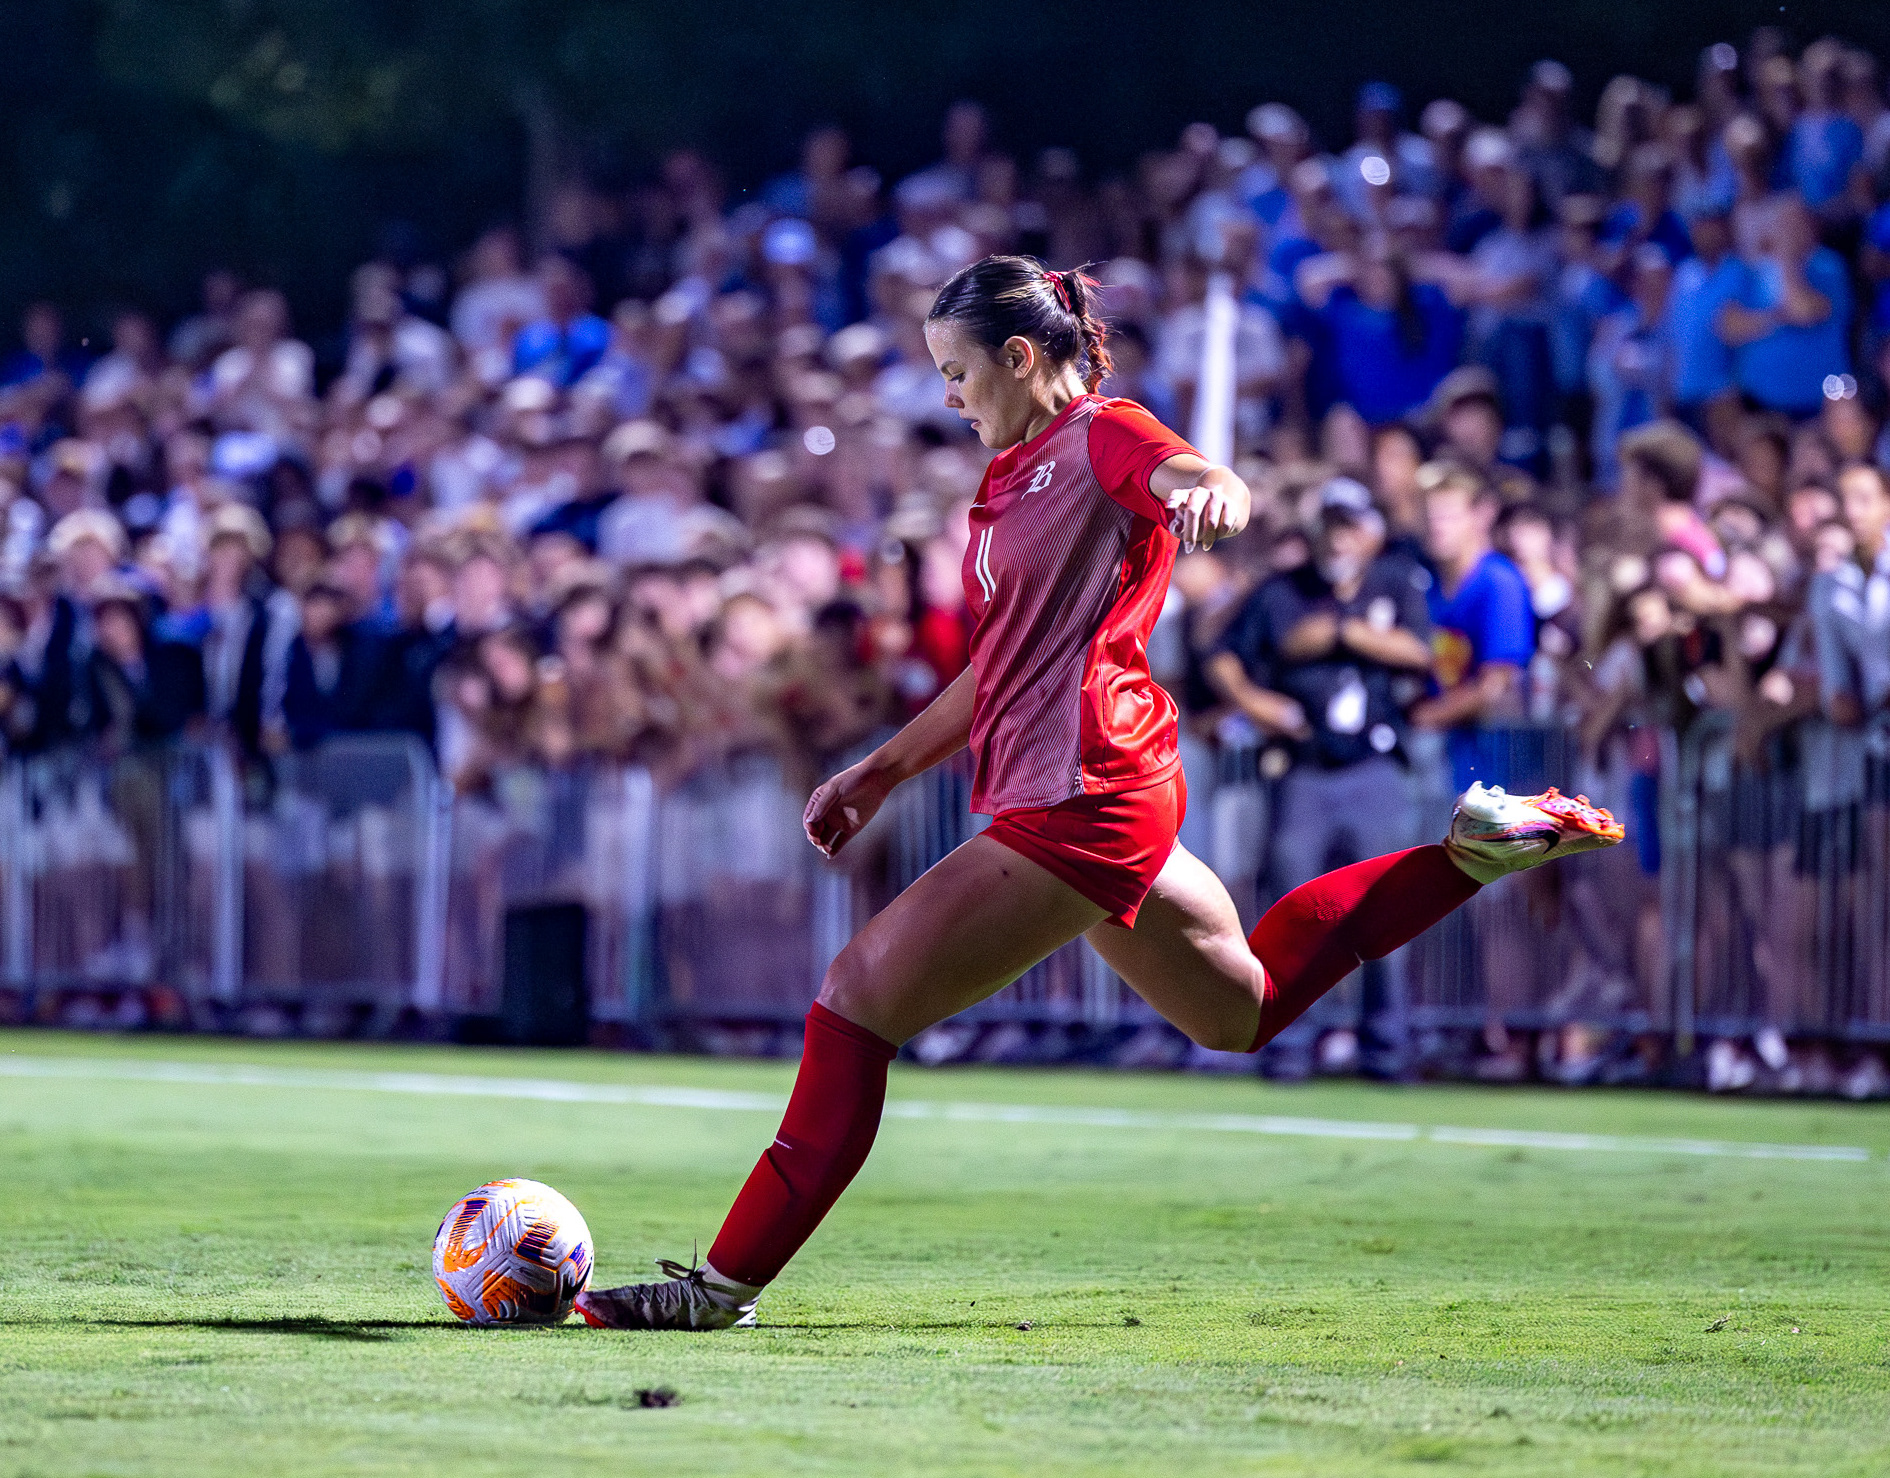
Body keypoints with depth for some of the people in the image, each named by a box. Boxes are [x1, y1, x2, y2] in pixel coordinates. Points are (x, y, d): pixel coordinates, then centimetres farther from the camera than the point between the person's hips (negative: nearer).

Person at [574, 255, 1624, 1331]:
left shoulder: (1104, 436, -7)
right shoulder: (1017, 474, 21)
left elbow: (1204, 483, -29)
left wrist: (1209, 490, -53)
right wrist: (882, 771, 27)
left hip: (1079, 803, -11)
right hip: (1102, 801, 11)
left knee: (858, 998, -12)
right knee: (1245, 1006, 24)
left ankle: (731, 1282, -13)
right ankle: (1475, 852, 25)